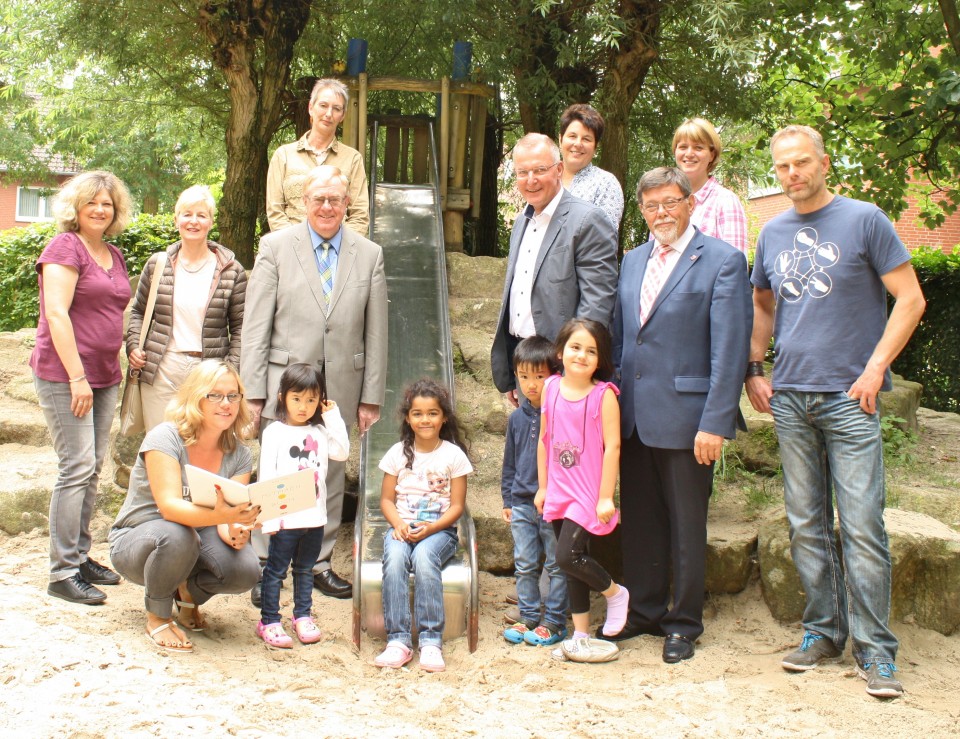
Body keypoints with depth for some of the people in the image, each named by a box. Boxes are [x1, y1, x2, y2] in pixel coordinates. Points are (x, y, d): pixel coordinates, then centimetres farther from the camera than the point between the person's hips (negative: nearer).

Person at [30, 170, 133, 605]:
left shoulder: (114, 255, 16)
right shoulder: (65, 247, -8)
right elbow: (56, 313, -15)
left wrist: (113, 369, 15)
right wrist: (77, 376, -18)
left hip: (104, 377, 8)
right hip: (64, 376, -8)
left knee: (93, 469, 10)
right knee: (77, 467, -9)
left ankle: (81, 556, 21)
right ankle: (62, 572, -3)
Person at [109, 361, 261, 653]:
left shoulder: (238, 455, -5)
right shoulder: (165, 438, -21)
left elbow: (230, 513, -14)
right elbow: (170, 507, -34)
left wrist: (234, 531, -39)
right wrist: (219, 515, -53)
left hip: (195, 543, 4)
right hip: (136, 542, -4)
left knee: (245, 571, -26)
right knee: (176, 535, -39)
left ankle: (189, 592, 8)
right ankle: (157, 617, -11)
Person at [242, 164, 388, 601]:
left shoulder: (369, 255, 7)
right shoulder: (275, 247, 3)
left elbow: (375, 333, 6)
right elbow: (255, 326, -1)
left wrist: (372, 397, 3)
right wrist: (253, 391, -7)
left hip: (341, 387, 2)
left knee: (331, 479, 11)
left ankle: (319, 563, 25)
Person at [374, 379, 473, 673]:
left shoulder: (454, 455, 2)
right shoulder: (398, 453, 9)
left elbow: (456, 506, -1)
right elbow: (386, 499, 8)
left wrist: (430, 528, -17)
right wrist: (398, 524, -12)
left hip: (439, 529, -2)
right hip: (401, 527, 2)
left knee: (424, 556, -35)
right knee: (394, 558, -32)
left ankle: (431, 640, -30)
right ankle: (398, 640, -30)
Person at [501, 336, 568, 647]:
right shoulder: (517, 418, 7)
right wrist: (508, 499, 14)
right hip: (522, 502, 5)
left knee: (556, 565, 5)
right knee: (525, 566, 12)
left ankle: (554, 622, 14)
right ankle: (528, 617, 23)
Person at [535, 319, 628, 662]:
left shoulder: (604, 394, -12)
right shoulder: (551, 388, 2)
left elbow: (612, 446, -13)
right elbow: (544, 440, 10)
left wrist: (606, 497, -14)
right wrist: (542, 487, 13)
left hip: (589, 493, -5)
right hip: (559, 492, 5)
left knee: (567, 556, -15)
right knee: (573, 563, 12)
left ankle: (615, 592, 13)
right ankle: (580, 635, 23)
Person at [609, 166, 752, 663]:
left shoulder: (722, 261, -6)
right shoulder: (632, 262, 14)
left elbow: (730, 348, -12)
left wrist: (715, 422, -17)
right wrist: (615, 400, 9)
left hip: (684, 416, -6)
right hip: (633, 416, 6)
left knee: (686, 525, 6)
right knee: (639, 519, 14)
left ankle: (683, 624, 20)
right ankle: (644, 611, 29)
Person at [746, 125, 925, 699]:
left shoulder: (864, 220, -2)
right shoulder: (773, 234, 12)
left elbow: (911, 299, -3)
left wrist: (876, 368, -11)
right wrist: (754, 369, 12)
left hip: (849, 398, -5)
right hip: (790, 397, 5)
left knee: (863, 526, -6)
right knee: (807, 526, 9)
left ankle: (876, 649, 3)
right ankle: (824, 632, 21)